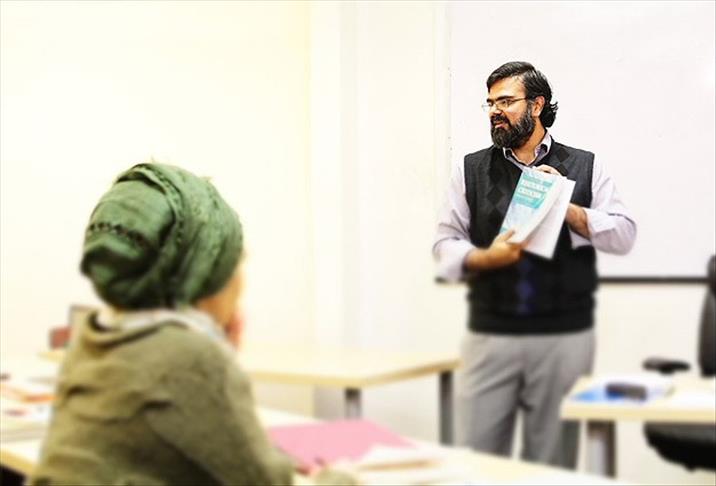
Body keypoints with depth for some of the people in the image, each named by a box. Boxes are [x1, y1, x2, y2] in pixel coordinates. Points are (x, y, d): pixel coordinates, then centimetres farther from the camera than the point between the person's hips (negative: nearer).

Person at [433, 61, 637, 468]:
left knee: (554, 459, 7)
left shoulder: (585, 167, 7)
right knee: (475, 456, 2)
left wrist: (567, 208, -10)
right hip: (489, 337, 1)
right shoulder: (471, 170, 9)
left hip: (565, 338, -1)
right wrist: (486, 258, -14)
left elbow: (624, 235, 0)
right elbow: (446, 244, 5)